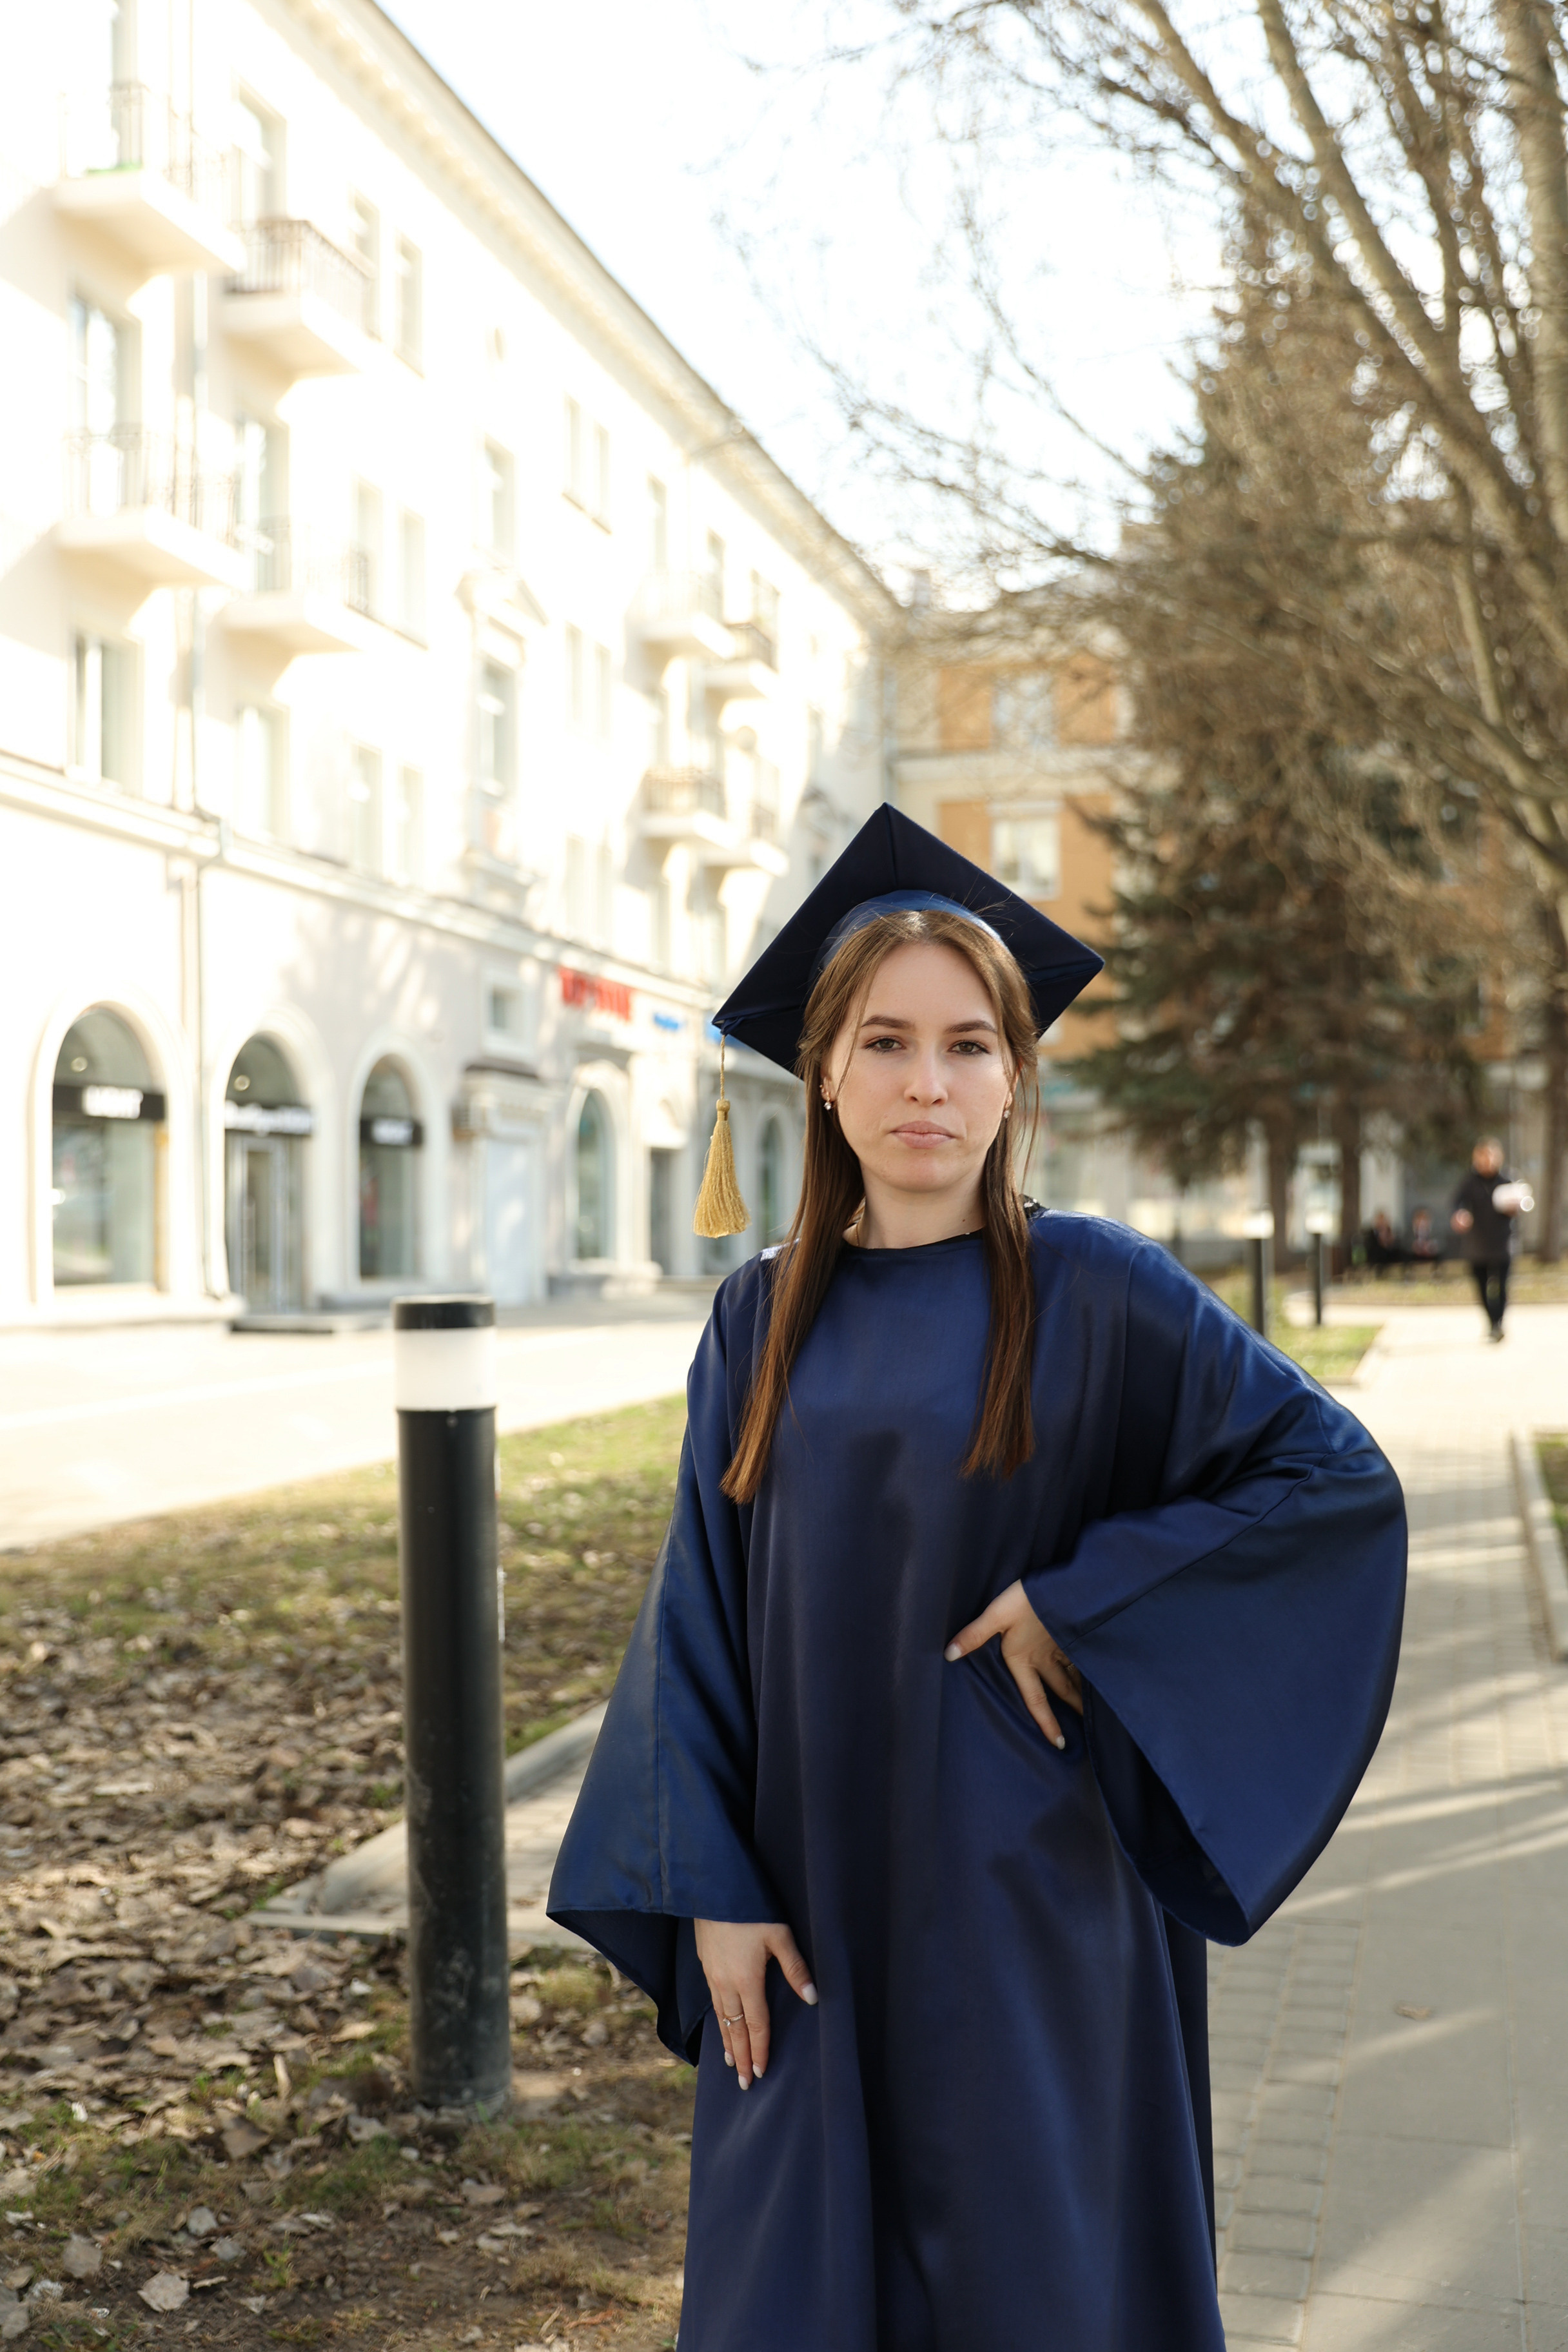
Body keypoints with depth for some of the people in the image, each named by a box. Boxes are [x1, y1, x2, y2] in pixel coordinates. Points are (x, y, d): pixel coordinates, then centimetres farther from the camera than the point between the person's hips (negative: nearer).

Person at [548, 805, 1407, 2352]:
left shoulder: (1090, 1292, -8)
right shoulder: (762, 1317, 2)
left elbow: (1337, 1475, -7)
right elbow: (700, 1613, 3)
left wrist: (1079, 1600, -14)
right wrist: (711, 1888, -3)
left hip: (1022, 1892, -3)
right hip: (814, 1895, 3)